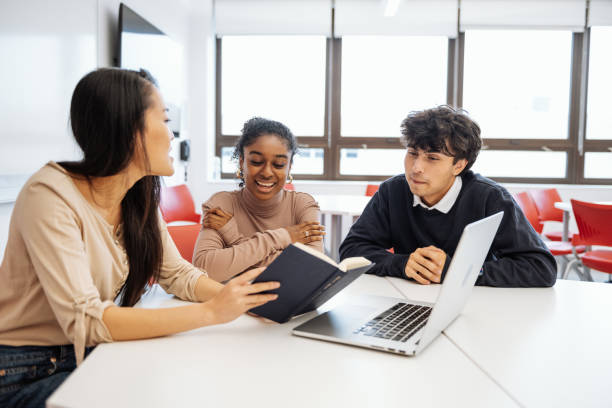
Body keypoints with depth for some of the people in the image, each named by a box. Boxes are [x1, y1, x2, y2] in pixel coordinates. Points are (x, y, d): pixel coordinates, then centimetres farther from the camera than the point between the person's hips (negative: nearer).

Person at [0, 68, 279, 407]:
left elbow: (177, 273, 2)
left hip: (89, 354, 6)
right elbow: (84, 321, -30)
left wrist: (240, 297, -17)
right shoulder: (50, 195, -24)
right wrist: (209, 312, -34)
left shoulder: (140, 196, -2)